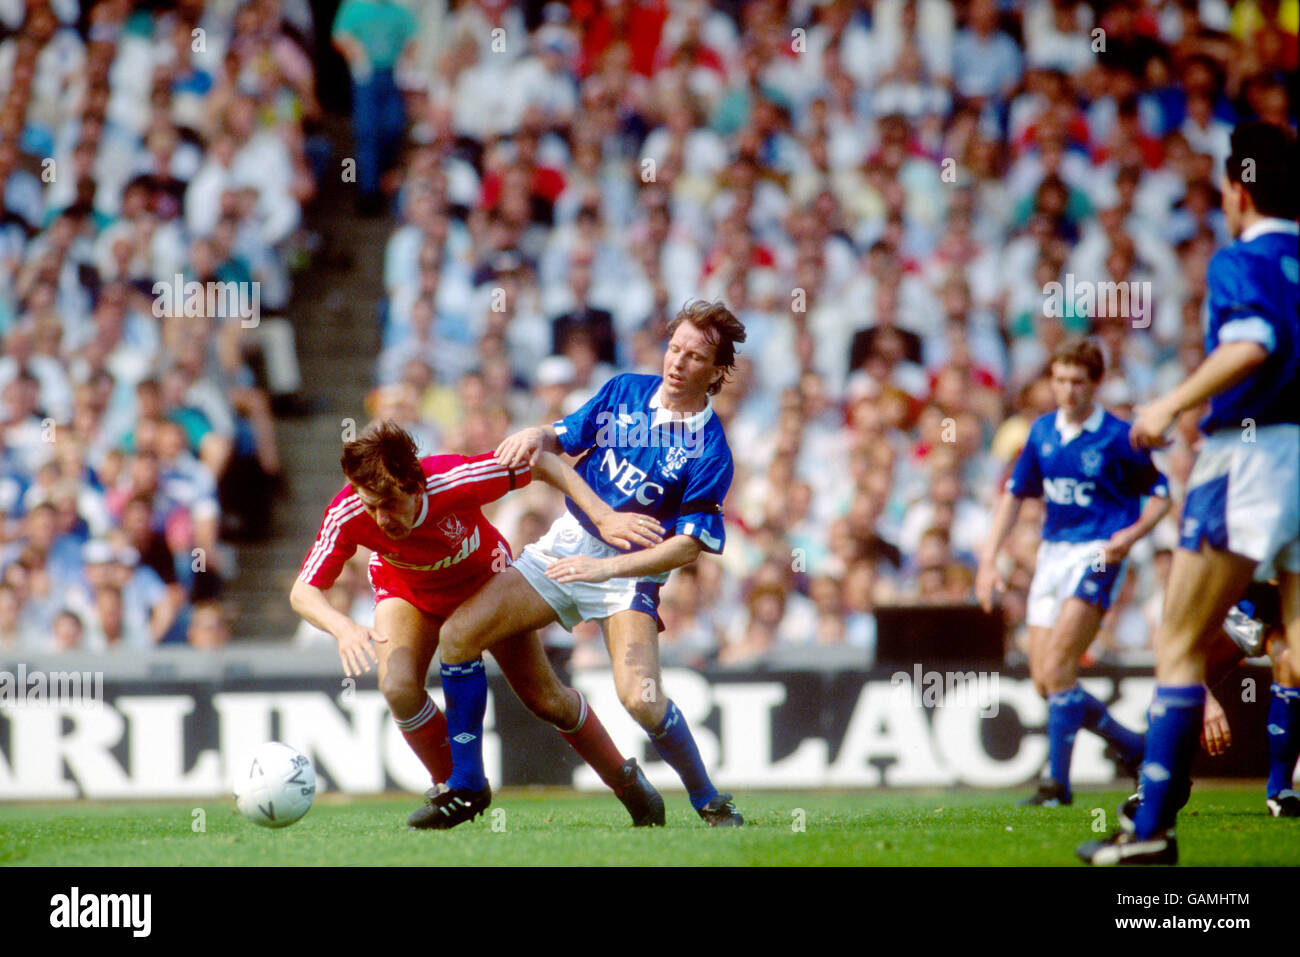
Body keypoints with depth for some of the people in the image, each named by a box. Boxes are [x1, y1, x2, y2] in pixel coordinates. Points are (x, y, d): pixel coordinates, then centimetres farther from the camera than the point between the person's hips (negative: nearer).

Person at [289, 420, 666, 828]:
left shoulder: (457, 481, -41)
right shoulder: (346, 516, -36)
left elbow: (544, 464, -27)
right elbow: (303, 591, -32)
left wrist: (604, 517, -34)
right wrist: (343, 627, -53)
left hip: (486, 581, -1)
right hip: (407, 591, 1)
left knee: (546, 700, 3)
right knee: (398, 688, -25)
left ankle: (624, 779, 28)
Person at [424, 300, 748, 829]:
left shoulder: (710, 452, -14)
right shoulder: (624, 390, 1)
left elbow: (687, 546, -17)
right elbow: (564, 437, 13)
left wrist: (606, 567, -26)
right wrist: (537, 436, -11)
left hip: (630, 571, -5)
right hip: (567, 543, 5)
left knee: (641, 699, -26)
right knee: (459, 633, -10)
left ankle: (709, 801, -1)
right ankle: (467, 785, 2)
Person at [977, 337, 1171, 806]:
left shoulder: (1117, 437, -7)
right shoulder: (1042, 432, 9)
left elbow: (1160, 495, 1)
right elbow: (1015, 494, 17)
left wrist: (1132, 534, -17)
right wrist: (989, 558, 8)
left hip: (1098, 554, -7)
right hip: (1052, 552, 7)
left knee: (1057, 669, -18)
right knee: (1044, 680, 3)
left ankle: (1057, 781, -13)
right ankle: (1130, 746, 21)